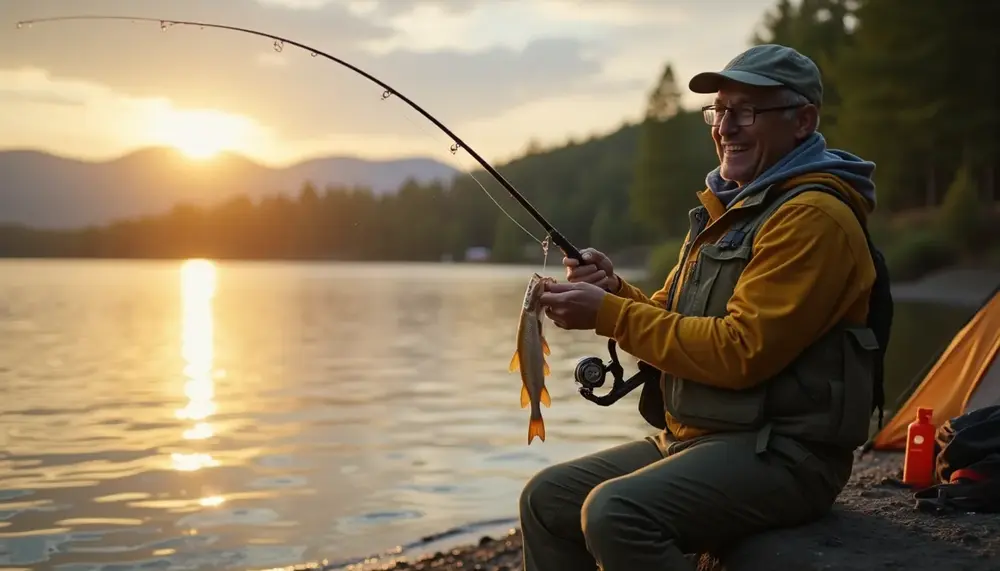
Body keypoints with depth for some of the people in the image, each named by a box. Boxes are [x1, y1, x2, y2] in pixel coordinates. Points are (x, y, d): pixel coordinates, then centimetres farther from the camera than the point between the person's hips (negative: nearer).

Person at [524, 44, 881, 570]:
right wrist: (614, 290, -3)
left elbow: (740, 351, -21)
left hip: (781, 454, -9)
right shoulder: (725, 210, 17)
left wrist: (609, 314, -18)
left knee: (616, 513, -30)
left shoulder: (814, 217, -13)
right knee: (547, 498, 3)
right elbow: (670, 322, 18)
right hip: (690, 438, 9)